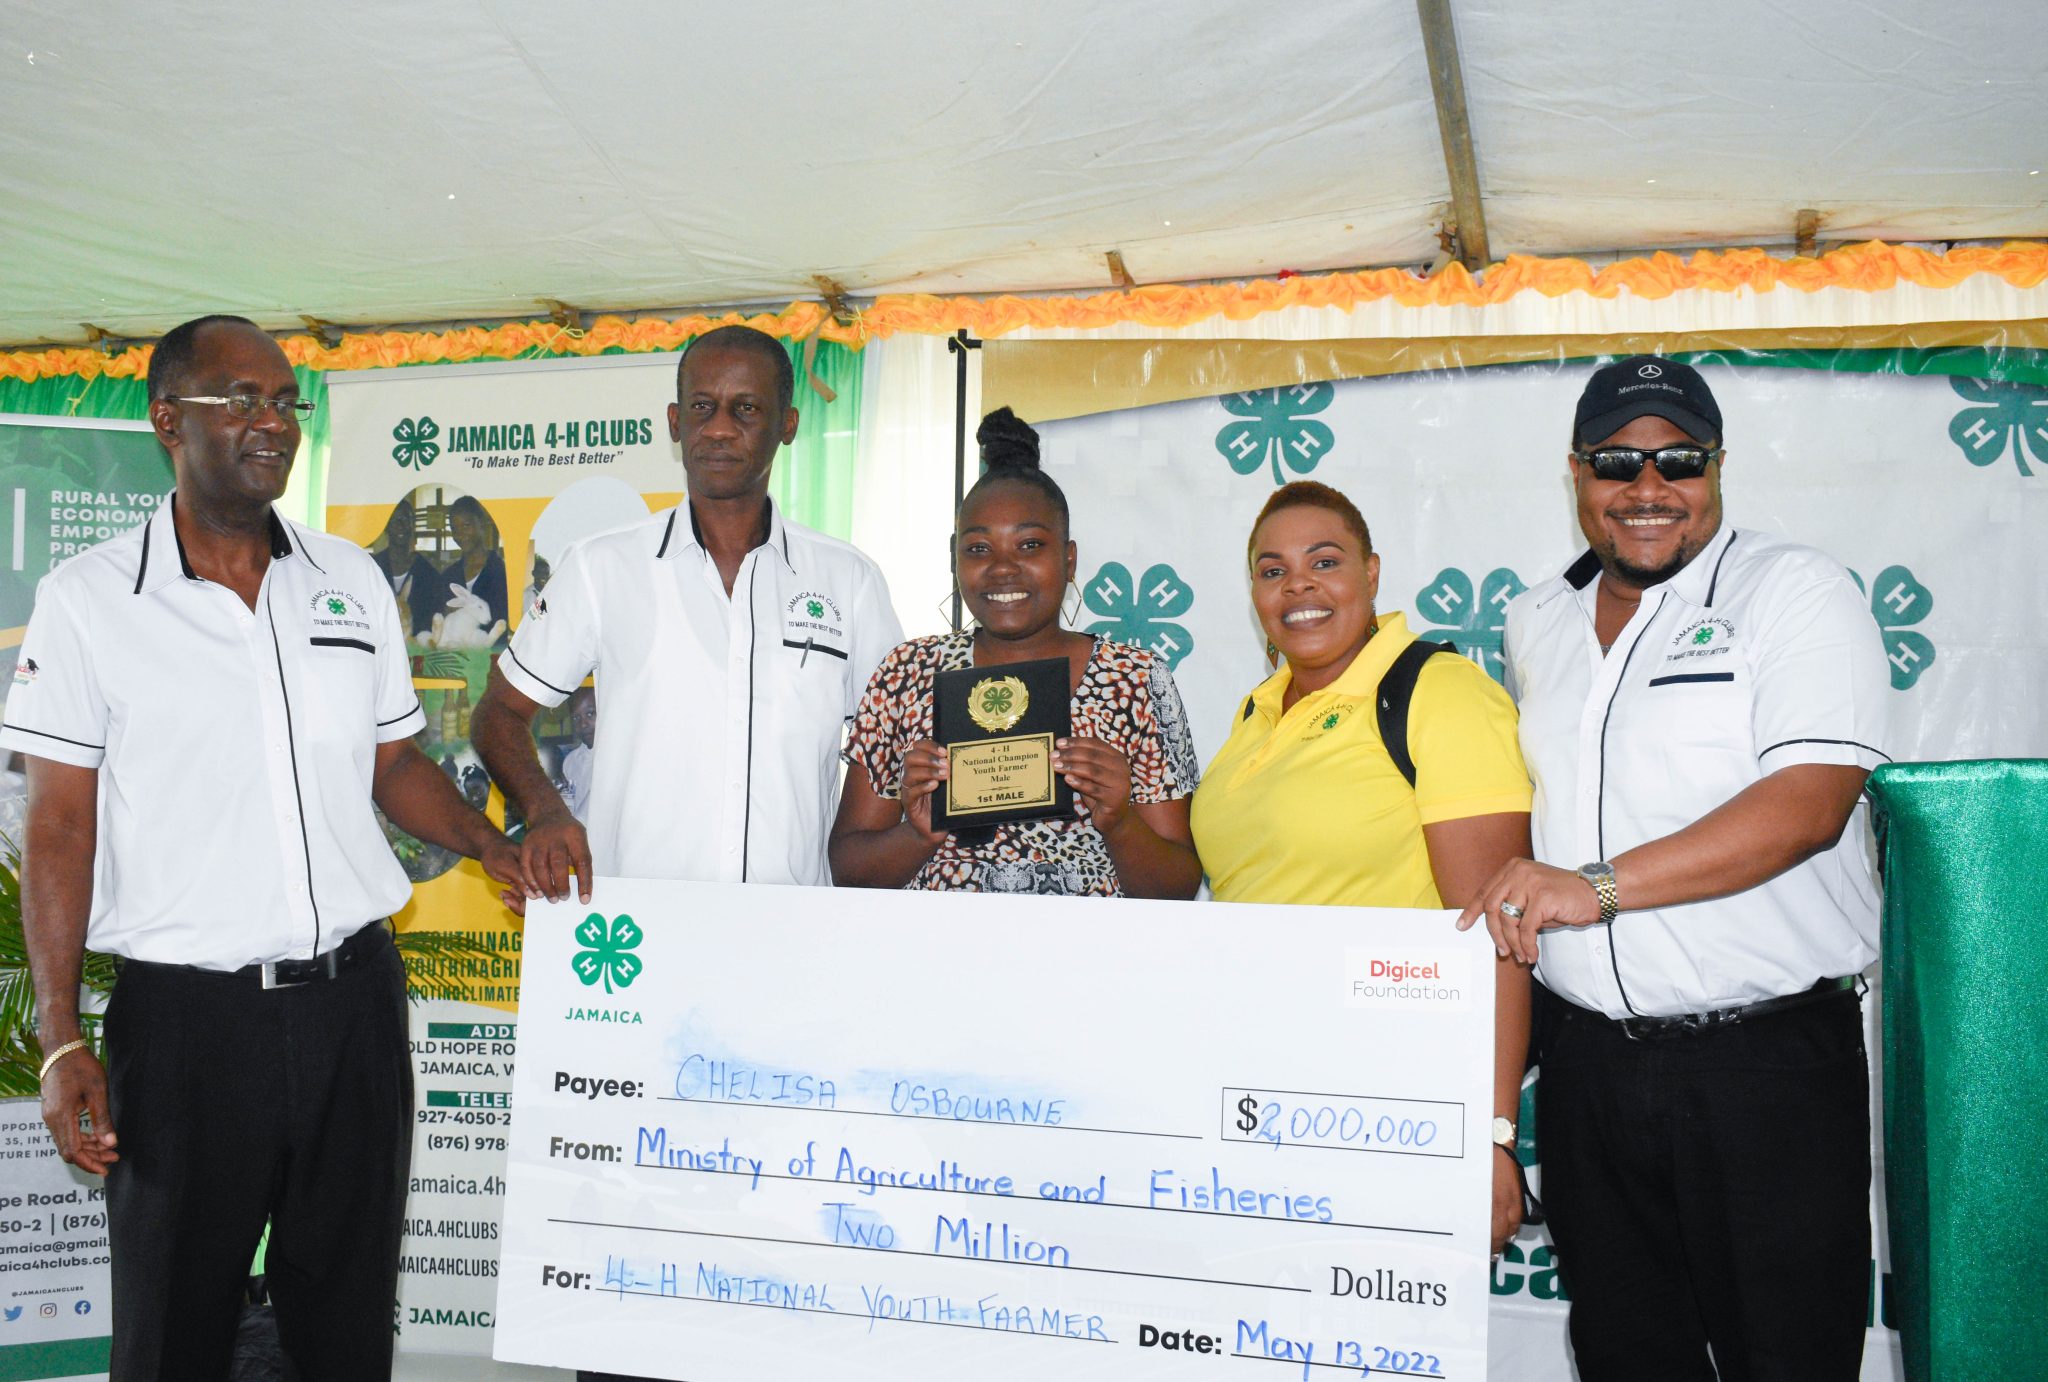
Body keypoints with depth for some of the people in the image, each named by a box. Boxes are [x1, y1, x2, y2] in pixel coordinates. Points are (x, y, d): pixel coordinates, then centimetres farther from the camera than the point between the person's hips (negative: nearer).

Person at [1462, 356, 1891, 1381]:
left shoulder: (1795, 592, -6)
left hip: (1768, 1063, -5)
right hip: (1587, 1055, 5)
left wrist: (1597, 886, -26)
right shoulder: (1535, 623, 12)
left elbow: (1809, 803, -19)